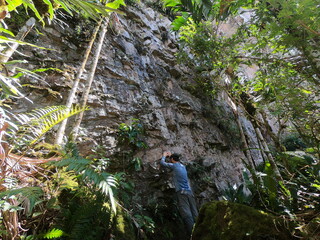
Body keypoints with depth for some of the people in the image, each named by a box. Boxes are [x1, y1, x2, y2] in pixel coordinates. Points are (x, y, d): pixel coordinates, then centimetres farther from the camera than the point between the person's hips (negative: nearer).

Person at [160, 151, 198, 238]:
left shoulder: (174, 165, 1)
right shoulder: (183, 166, 21)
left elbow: (162, 162, 11)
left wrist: (164, 155, 31)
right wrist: (170, 155, 53)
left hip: (181, 192, -7)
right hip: (189, 192, 7)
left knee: (187, 215, -13)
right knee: (195, 214, 2)